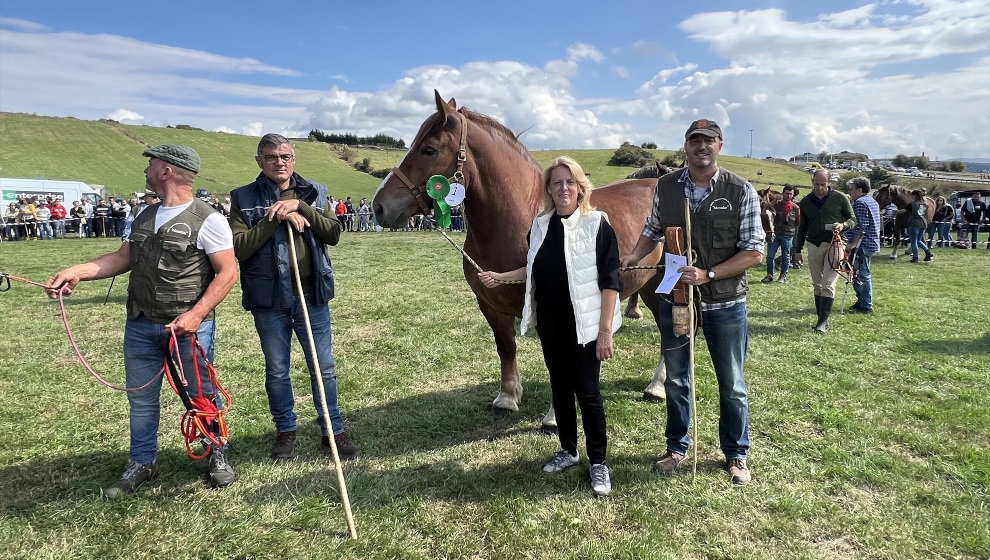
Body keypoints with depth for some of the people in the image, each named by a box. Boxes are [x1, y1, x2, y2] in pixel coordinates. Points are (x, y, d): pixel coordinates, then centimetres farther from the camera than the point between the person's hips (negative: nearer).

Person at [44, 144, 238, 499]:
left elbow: (227, 273, -14)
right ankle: (141, 463, 30)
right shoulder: (143, 217, 13)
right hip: (140, 324, 7)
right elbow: (122, 258, 16)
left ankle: (217, 456, 24)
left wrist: (196, 314, -22)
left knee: (202, 394, 6)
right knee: (141, 396, 15)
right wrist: (76, 272, 1)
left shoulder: (207, 220, -11)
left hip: (189, 325, -7)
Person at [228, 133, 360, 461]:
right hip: (268, 297, -1)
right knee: (277, 371, 12)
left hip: (312, 293, 1)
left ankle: (333, 430, 22)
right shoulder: (244, 198, 0)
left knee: (324, 368, 8)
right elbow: (238, 248, -10)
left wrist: (299, 206, -16)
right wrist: (277, 218, -17)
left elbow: (334, 234, -6)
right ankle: (285, 431, 31)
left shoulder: (314, 193, 6)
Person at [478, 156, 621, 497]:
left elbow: (610, 282, -14)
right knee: (560, 388, 16)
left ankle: (598, 462, 19)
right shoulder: (540, 225, 5)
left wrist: (605, 331, -17)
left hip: (583, 325, -5)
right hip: (550, 324, 6)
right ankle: (568, 451, 35)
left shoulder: (597, 225, -12)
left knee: (587, 392, 2)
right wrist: (500, 278, 6)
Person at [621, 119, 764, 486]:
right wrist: (634, 256, -7)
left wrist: (708, 274, -23)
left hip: (724, 303, -2)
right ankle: (677, 447, 36)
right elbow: (653, 230, 12)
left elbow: (754, 252, -13)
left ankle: (736, 455, 33)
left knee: (731, 384, 13)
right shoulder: (665, 187, -3)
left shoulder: (741, 191, -11)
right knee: (676, 380, 16)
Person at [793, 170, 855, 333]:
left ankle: (823, 321, -8)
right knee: (817, 284, 8)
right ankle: (821, 318, 16)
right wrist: (798, 249, 14)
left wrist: (843, 225, -17)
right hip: (813, 245, 4)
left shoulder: (840, 198, -1)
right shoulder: (805, 202, 9)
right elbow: (802, 227, 16)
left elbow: (853, 219, 6)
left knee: (828, 285, -9)